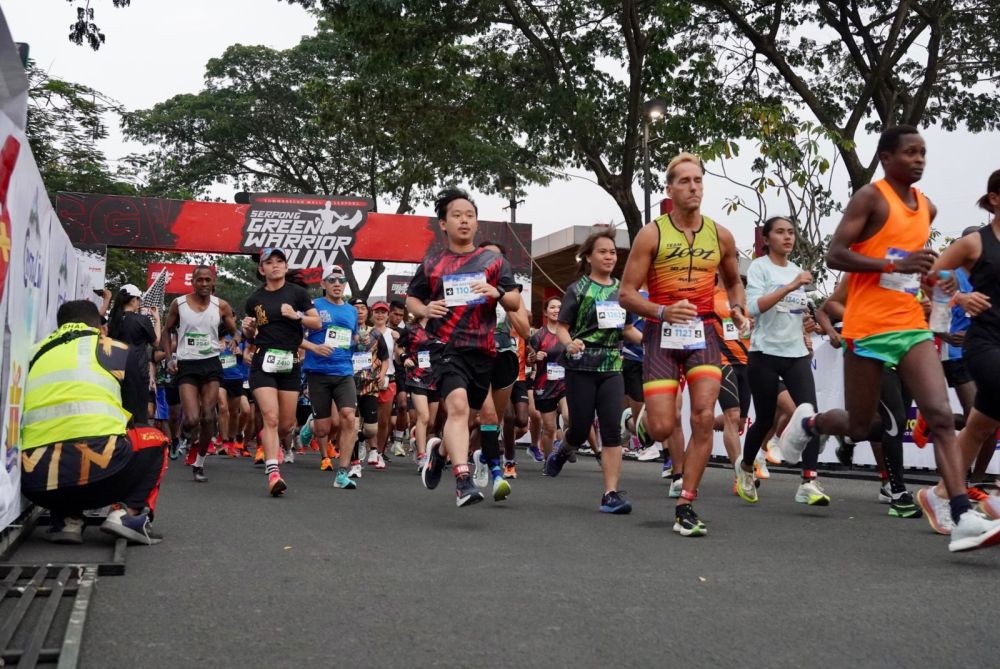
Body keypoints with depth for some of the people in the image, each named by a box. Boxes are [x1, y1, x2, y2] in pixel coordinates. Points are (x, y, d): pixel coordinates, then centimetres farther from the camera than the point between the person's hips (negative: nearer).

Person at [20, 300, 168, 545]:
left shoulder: (37, 353, 24)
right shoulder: (114, 349, 16)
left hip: (37, 484, 4)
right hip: (98, 471, -3)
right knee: (156, 441, 27)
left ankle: (66, 519, 13)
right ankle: (128, 512, 4)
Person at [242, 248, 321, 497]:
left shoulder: (297, 293, 3)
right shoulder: (254, 299, 8)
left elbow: (317, 323, 2)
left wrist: (296, 316, -14)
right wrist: (248, 329, -2)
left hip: (290, 363, 1)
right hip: (263, 364, 0)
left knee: (286, 424, 5)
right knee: (271, 418, -14)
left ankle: (271, 442, 40)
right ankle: (273, 473, -17)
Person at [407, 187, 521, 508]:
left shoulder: (493, 260, 10)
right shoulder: (432, 264, 10)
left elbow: (515, 302, 9)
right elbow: (411, 299, 19)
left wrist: (497, 292, -14)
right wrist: (425, 309, -4)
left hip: (483, 349, 3)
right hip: (447, 346, -3)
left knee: (466, 412, 12)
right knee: (458, 406, -23)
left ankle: (441, 451, 43)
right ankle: (463, 481, -29)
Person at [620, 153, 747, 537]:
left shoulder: (720, 235, 8)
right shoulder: (652, 235, -2)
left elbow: (733, 280, 26)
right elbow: (627, 294, -4)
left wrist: (738, 308, 5)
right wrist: (663, 311, -21)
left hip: (702, 332, 2)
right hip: (661, 333, -2)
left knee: (704, 418, -13)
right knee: (663, 428, -8)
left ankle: (686, 506, -3)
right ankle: (644, 420, 32)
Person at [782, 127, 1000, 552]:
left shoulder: (927, 207, 14)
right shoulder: (870, 197, -8)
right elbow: (834, 255, -16)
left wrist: (926, 278, 10)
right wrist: (896, 264, -24)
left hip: (912, 325, 6)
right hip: (868, 328, -6)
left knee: (941, 416, -11)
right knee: (859, 427, 5)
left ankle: (961, 518, -15)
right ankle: (808, 423, 38)